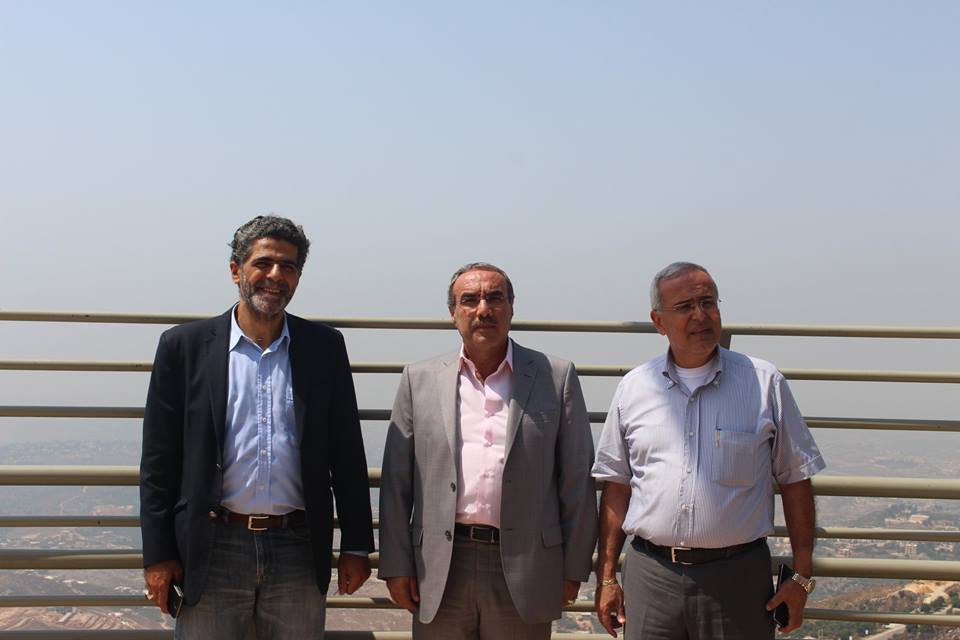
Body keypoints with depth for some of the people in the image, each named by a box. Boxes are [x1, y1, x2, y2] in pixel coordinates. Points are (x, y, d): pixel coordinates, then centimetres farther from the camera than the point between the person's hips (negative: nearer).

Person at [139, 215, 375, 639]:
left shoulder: (324, 347, 5)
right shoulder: (184, 346, 1)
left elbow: (347, 453, 7)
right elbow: (159, 459, 1)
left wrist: (356, 546, 4)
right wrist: (158, 555, -2)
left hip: (298, 552, 2)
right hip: (213, 550, -1)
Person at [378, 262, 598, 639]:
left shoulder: (556, 377, 3)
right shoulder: (420, 380, 7)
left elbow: (577, 481, 3)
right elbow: (396, 483, 7)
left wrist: (573, 568, 1)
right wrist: (396, 565, 2)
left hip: (524, 571, -1)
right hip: (440, 570, 1)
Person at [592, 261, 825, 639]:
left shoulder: (764, 383, 1)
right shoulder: (633, 388, 6)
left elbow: (795, 480, 4)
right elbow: (617, 487, 10)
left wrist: (801, 576, 1)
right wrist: (606, 577, 6)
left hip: (737, 577, -1)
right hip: (650, 575, 2)